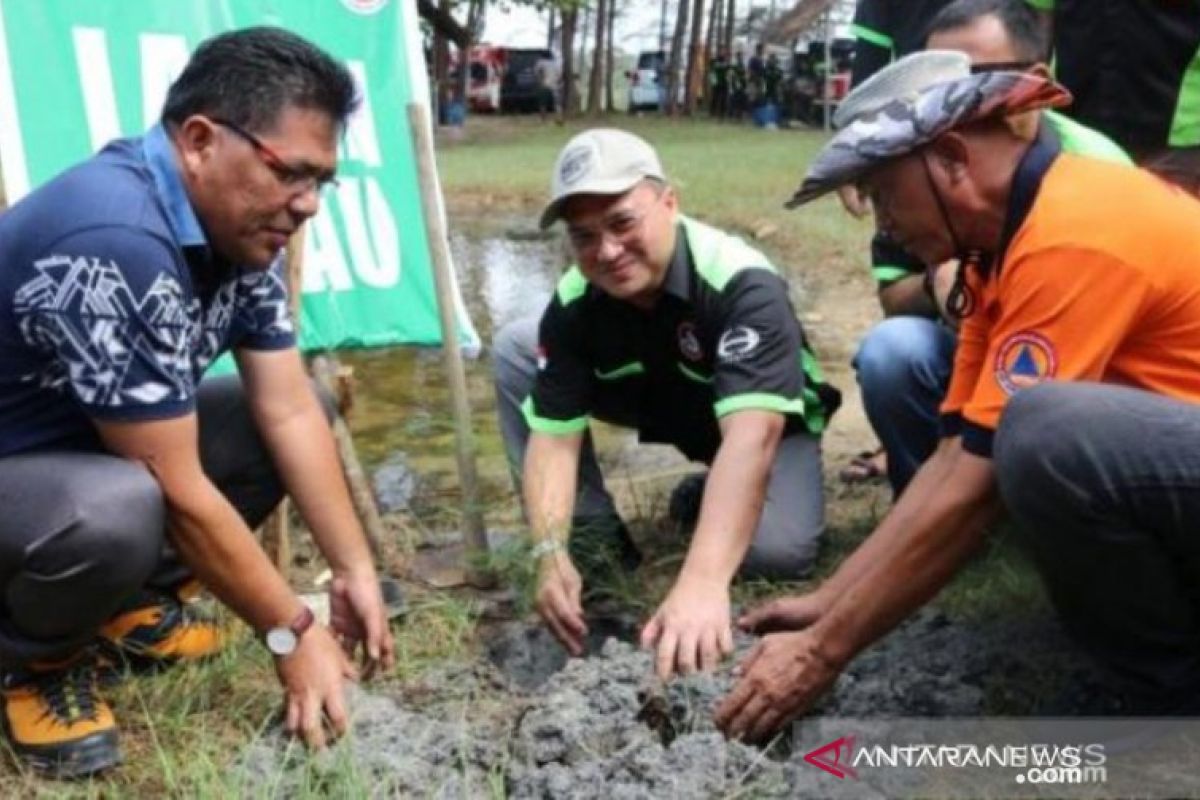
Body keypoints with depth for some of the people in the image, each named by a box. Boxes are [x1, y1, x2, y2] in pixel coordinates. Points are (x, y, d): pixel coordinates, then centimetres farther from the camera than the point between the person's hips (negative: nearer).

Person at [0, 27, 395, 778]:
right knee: (119, 511, -37)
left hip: (93, 444, 9)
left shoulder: (238, 222, -8)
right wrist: (291, 633, -21)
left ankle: (137, 601, 12)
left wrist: (355, 570, -7)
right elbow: (178, 489, -31)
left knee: (272, 420, -4)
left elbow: (290, 412, -5)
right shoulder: (116, 243, -35)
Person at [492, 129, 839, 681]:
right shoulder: (574, 302, -22)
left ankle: (711, 500, 3)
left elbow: (750, 436, -51)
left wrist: (702, 581, -63)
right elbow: (553, 436, -22)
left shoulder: (743, 283, -38)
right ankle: (593, 535, -5)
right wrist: (552, 554, -40)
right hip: (660, 402, 4)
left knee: (779, 549, -34)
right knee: (515, 348, -14)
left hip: (766, 419, -4)